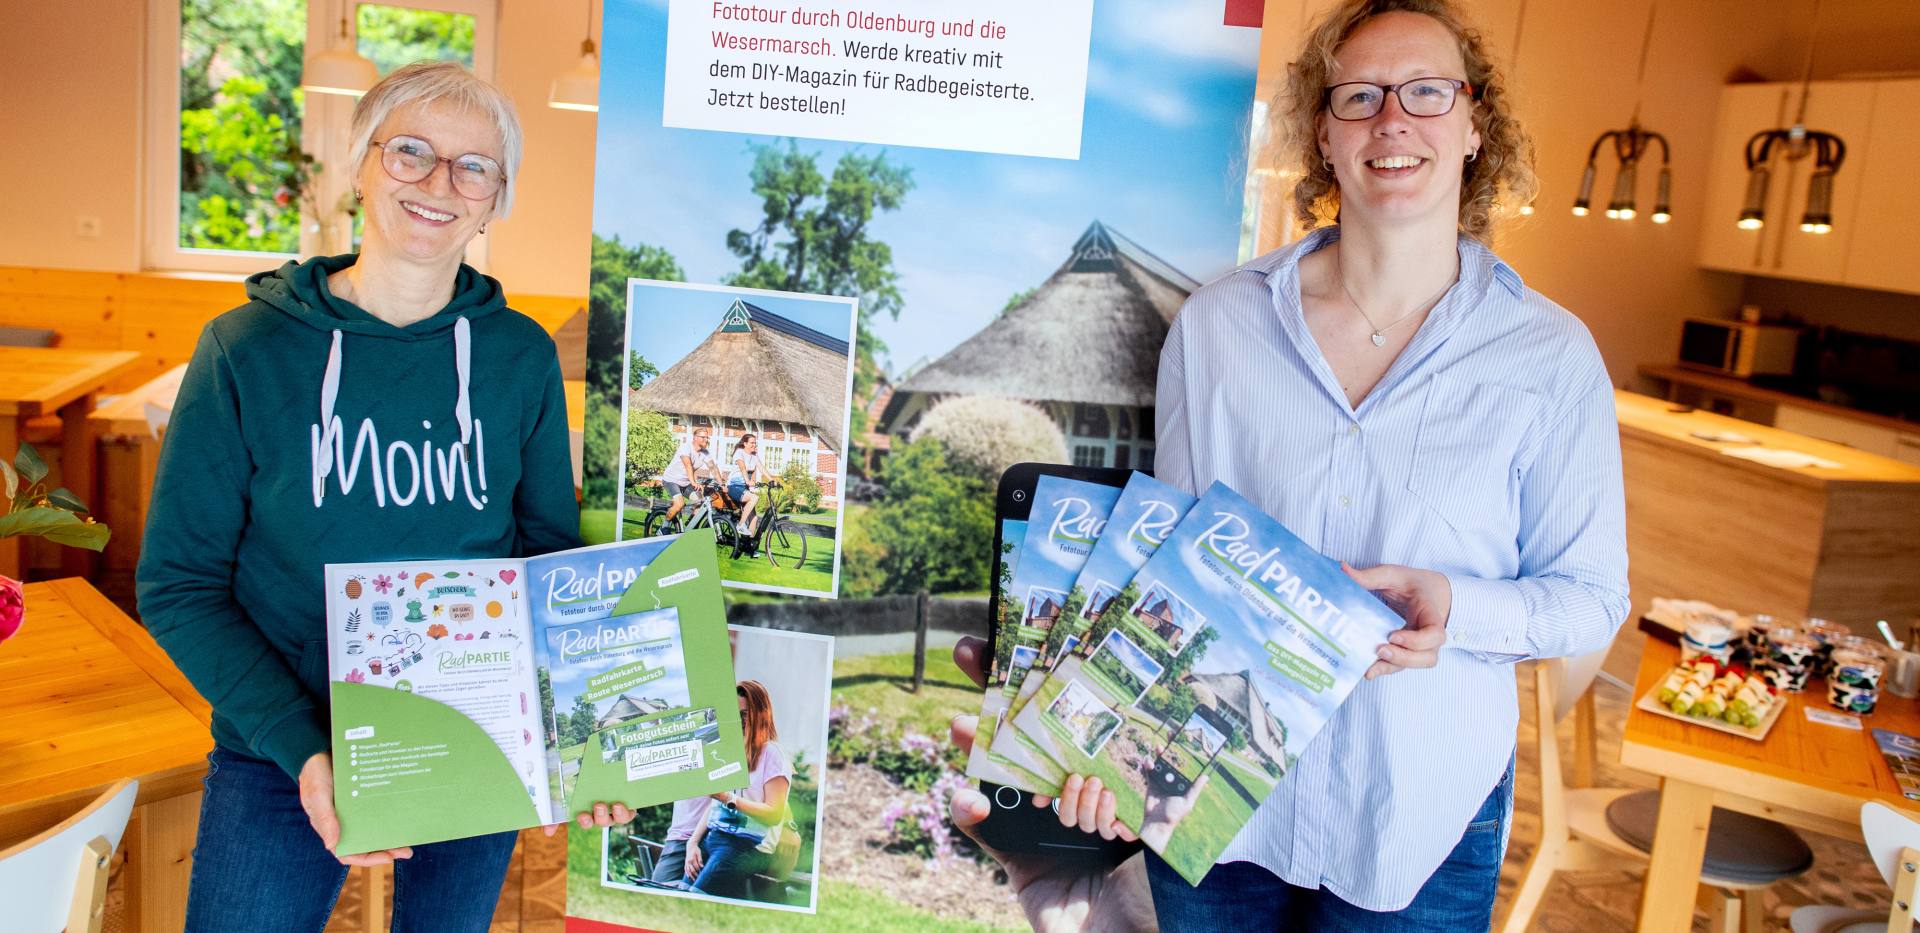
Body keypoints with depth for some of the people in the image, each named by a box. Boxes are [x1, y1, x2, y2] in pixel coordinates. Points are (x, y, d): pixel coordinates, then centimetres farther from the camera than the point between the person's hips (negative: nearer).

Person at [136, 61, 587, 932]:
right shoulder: (246, 351, -9)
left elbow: (551, 550, 4)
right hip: (281, 757, -2)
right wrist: (301, 748, -19)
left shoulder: (521, 358, -4)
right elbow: (177, 584, -7)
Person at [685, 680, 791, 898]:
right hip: (711, 838, 7)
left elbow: (774, 815, -10)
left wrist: (729, 797, -18)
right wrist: (693, 843, 3)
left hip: (747, 845, -7)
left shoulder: (770, 754, -3)